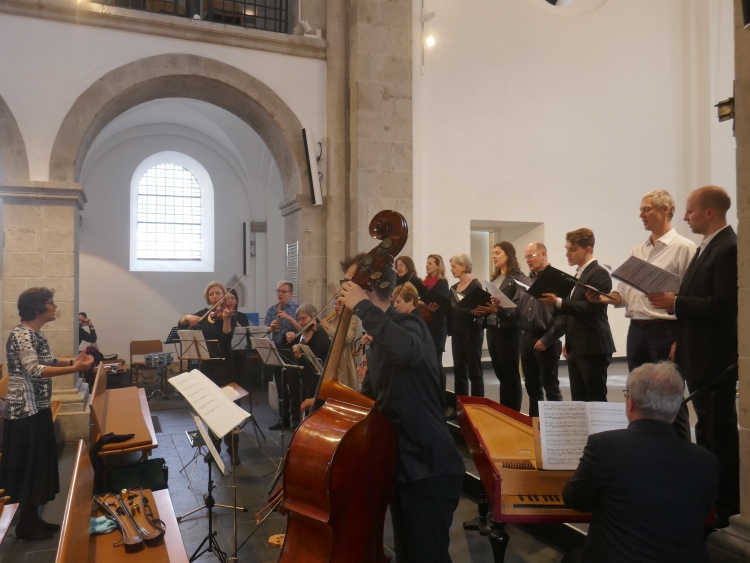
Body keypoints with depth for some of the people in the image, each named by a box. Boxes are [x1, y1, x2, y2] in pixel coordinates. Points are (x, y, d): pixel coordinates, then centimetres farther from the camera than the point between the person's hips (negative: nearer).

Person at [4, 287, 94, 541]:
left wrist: (73, 360, 3)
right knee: (29, 466, 1)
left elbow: (49, 361, 20)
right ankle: (26, 526, 14)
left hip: (37, 408, 10)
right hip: (25, 412, -10)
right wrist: (74, 369, -33)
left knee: (39, 464, 15)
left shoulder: (36, 334, 11)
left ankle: (32, 519, 27)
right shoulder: (22, 335, -19)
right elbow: (33, 370, -29)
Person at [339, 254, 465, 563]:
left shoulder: (409, 324, -15)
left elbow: (408, 351, -42)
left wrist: (362, 306, -33)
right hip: (402, 463, 9)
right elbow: (371, 396, 23)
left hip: (428, 468, -9)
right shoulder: (379, 340, 12)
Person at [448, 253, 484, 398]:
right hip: (457, 333, 7)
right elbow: (449, 309, 14)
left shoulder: (475, 285, -7)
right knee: (459, 370, 8)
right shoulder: (454, 288, 13)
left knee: (474, 370, 0)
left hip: (471, 332, -7)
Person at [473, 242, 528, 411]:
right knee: (501, 375, 13)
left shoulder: (518, 278, -9)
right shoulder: (494, 279, 15)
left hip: (508, 332, -7)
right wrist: (481, 311, -2)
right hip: (492, 331, 7)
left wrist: (497, 310, -27)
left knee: (511, 375, 2)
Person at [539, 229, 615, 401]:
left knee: (596, 400, -2)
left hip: (593, 348, -9)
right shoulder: (579, 274, 17)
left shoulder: (599, 274, -11)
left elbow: (590, 308, -22)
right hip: (576, 348, 9)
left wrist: (558, 302, -30)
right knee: (578, 400, 11)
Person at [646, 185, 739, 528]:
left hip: (715, 357, -10)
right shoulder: (706, 248, 13)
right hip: (697, 354, 10)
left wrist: (674, 303, -18)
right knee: (706, 427, 18)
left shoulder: (729, 248, -17)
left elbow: (723, 306, -25)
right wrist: (680, 342, 11)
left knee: (720, 430, 2)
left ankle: (725, 505, 15)